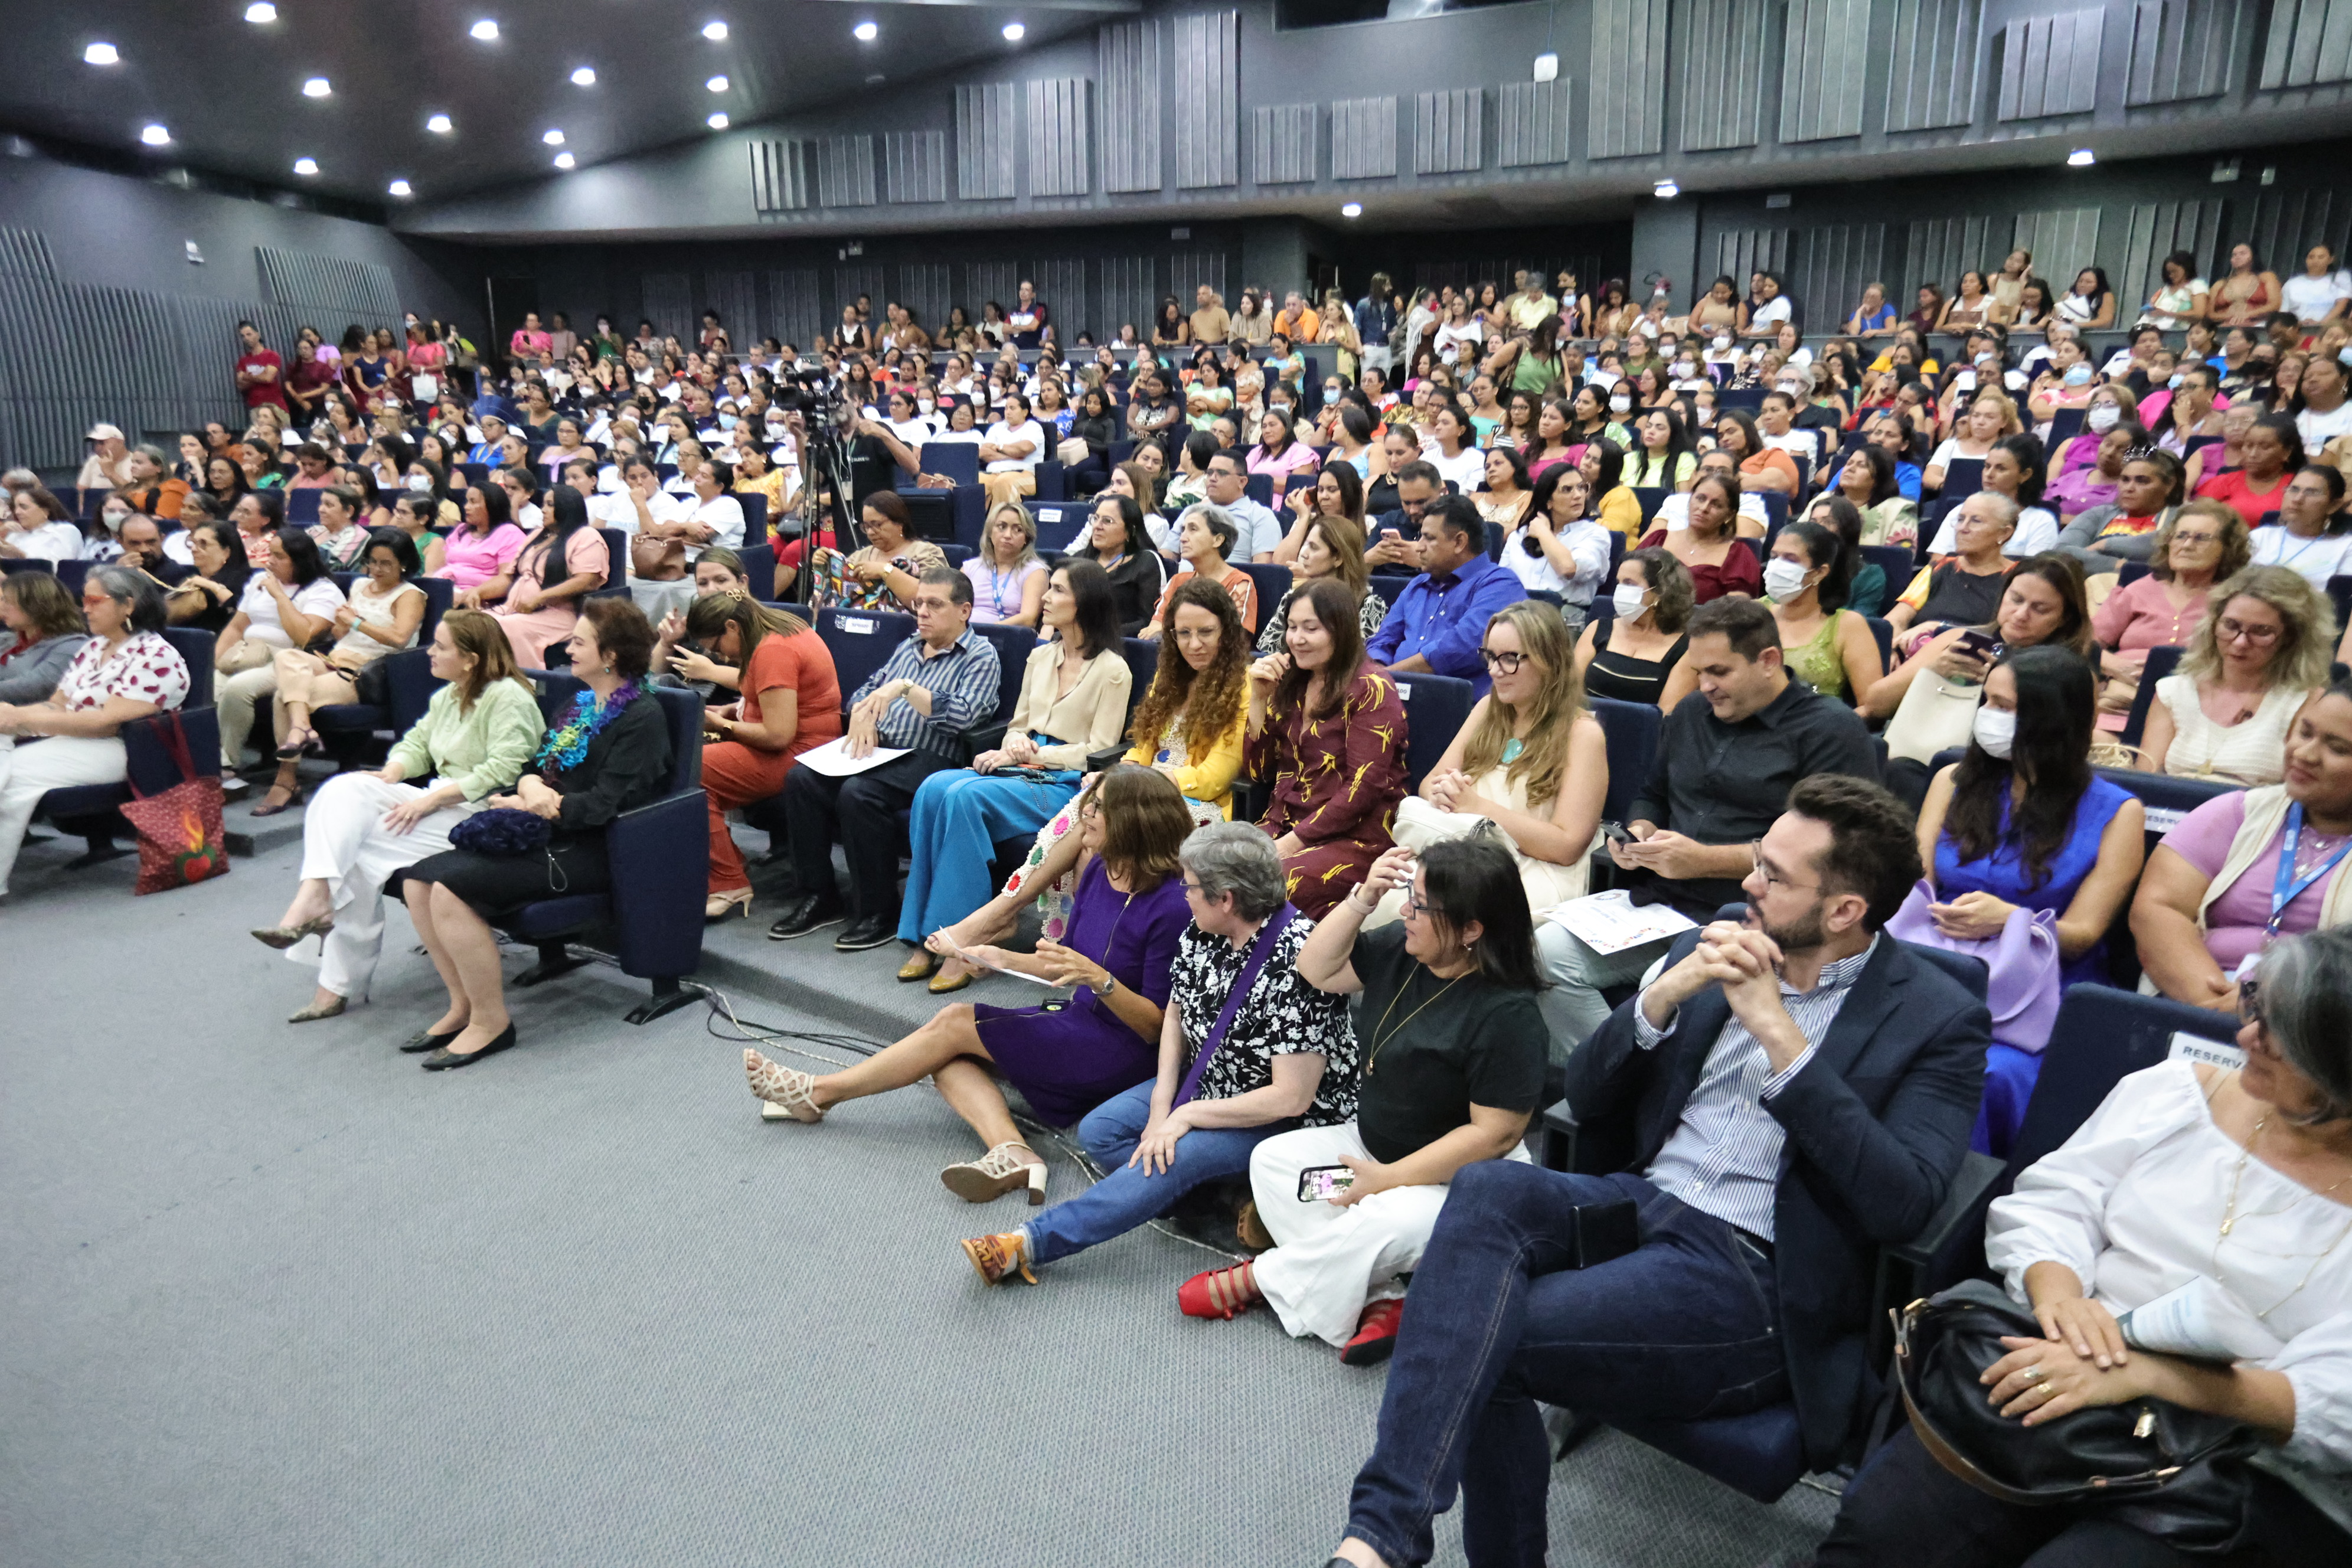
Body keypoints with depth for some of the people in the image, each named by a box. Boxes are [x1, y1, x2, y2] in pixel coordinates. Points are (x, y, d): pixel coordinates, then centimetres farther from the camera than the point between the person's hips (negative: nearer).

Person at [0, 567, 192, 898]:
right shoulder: (92, 648, 17)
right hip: (65, 741, 8)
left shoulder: (156, 658, -10)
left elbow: (108, 722, -18)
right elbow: (57, 705, 14)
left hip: (116, 751, -8)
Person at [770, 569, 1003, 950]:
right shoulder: (908, 648, 23)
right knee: (802, 779, -14)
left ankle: (879, 913, -18)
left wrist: (906, 688, -21)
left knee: (858, 793, -32)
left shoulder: (981, 655, 0)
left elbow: (962, 715, -16)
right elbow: (865, 692, 23)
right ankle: (818, 897, -4)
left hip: (930, 758, -7)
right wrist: (863, 716, 0)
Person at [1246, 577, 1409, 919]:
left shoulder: (1370, 690, -6)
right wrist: (1259, 698, 2)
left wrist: (1293, 841, -16)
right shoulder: (1291, 685, 14)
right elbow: (1258, 769, 12)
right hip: (1284, 823, 6)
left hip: (1355, 836, -6)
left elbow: (1363, 788, -13)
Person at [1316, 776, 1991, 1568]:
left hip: (1752, 1274, -4)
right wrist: (1665, 994, -6)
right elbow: (1585, 1097, 12)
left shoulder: (1939, 1018, 0)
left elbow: (1902, 1202, -14)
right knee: (1487, 1187, -30)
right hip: (1635, 1202, 5)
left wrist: (1778, 1033, -16)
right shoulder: (1712, 950, 13)